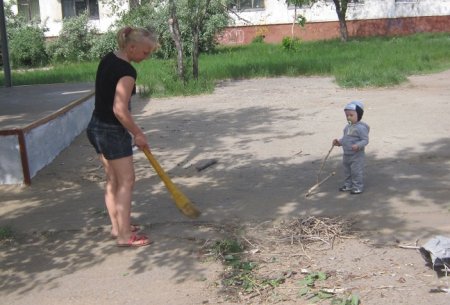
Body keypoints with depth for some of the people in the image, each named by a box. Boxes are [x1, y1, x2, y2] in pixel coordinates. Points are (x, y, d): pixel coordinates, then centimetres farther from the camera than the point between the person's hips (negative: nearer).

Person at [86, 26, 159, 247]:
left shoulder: (108, 59, 8)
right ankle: (125, 236, 6)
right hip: (112, 131, -9)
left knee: (113, 180, 17)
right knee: (126, 182, 0)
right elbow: (119, 109, -26)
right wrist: (137, 133, -13)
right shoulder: (127, 71, -20)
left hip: (97, 127, 9)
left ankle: (117, 227, 29)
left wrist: (132, 130, 18)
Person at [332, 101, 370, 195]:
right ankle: (348, 185, 33)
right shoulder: (348, 127, 9)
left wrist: (358, 145, -36)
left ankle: (358, 187, 11)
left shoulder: (361, 128, -19)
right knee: (347, 171, 19)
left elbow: (365, 140, -21)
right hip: (346, 155, 9)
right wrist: (339, 142, 7)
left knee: (356, 172, -1)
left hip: (357, 156, -9)